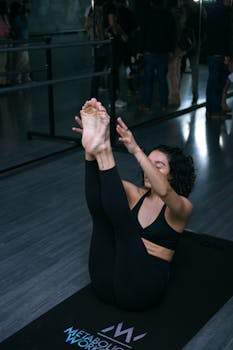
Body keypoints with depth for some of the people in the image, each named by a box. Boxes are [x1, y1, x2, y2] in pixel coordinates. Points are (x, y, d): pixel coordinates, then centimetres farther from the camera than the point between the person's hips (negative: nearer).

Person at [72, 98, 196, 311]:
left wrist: (135, 150, -35)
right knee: (100, 214, -14)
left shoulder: (182, 207, 1)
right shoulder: (137, 195, 16)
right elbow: (109, 179, -3)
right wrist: (90, 150, -22)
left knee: (122, 223, -26)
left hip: (141, 289, -5)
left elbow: (163, 191, -25)